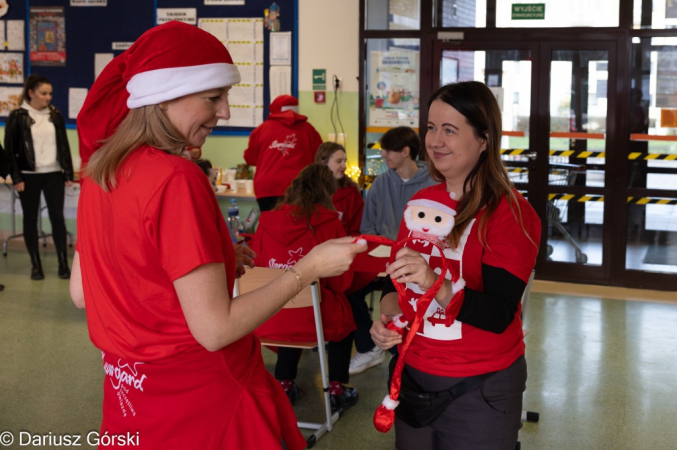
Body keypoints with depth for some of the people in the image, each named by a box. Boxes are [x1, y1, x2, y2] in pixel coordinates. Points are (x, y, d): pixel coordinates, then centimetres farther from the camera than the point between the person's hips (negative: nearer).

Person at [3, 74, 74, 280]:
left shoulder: (55, 115, 6)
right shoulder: (17, 116, -4)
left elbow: (64, 145, 9)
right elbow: (10, 149, -4)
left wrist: (69, 174, 6)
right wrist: (16, 178, -9)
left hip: (54, 174, 2)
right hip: (29, 176, -2)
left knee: (57, 217, 0)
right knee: (30, 219, 5)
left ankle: (63, 263, 8)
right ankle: (35, 265, 14)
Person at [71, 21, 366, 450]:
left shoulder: (100, 169, 2)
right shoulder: (177, 179, -23)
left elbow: (81, 293, 11)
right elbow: (215, 328, -24)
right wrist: (308, 268, -15)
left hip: (129, 394, 8)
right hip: (197, 401, -8)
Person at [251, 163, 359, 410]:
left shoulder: (267, 221, 0)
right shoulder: (329, 222, -7)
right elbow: (341, 281, -1)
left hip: (267, 321, 3)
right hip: (311, 319, -3)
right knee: (345, 315, 28)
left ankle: (284, 385, 36)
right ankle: (336, 389, 26)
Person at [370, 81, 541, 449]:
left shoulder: (509, 214, -15)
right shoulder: (420, 202, 4)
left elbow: (499, 315, -22)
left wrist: (436, 285, -38)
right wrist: (386, 317, -8)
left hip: (480, 389, -5)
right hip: (412, 376, 5)